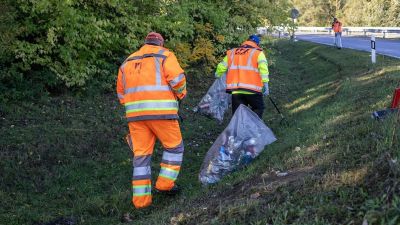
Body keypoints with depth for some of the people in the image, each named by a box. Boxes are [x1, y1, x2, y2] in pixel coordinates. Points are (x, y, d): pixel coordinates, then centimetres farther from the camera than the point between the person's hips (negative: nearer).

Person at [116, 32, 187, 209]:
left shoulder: (128, 62, 22)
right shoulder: (164, 55, 6)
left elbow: (121, 93, 22)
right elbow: (177, 79, -9)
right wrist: (180, 94, 10)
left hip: (135, 114, 5)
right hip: (161, 111, -4)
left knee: (141, 154, 8)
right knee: (174, 146, 15)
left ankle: (141, 199, 7)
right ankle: (165, 183, 10)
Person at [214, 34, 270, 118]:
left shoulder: (231, 52, 17)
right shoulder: (258, 53, 5)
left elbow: (221, 67, 20)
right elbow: (263, 67, -11)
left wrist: (217, 75, 39)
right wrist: (265, 84, -16)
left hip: (235, 90, 3)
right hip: (252, 89, -3)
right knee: (258, 108, 14)